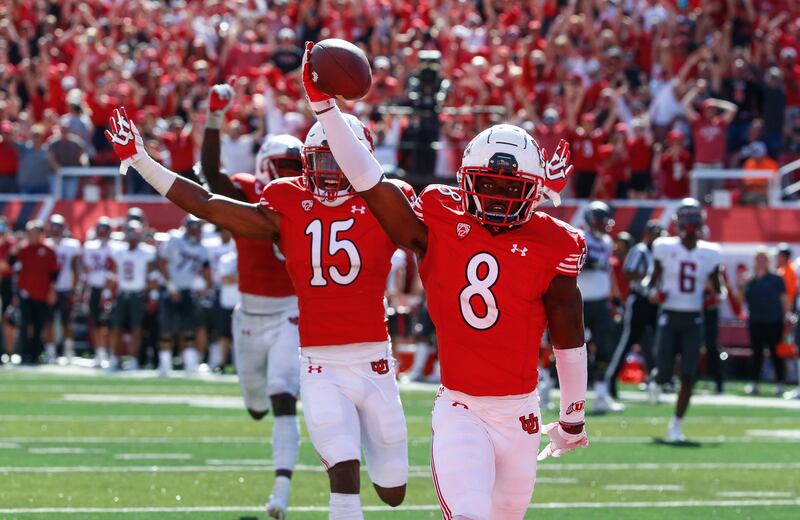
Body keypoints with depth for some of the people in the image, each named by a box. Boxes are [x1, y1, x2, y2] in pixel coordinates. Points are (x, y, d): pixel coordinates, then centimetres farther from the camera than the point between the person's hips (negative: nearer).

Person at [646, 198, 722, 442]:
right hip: (669, 316, -1)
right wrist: (653, 292, -14)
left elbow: (716, 288, 13)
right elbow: (654, 279, 7)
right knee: (664, 372, -3)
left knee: (688, 376, -5)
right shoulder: (665, 248, -3)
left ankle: (676, 425, 6)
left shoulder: (709, 253, 2)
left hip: (694, 320, 2)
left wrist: (717, 297, -9)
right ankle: (656, 383, 37)